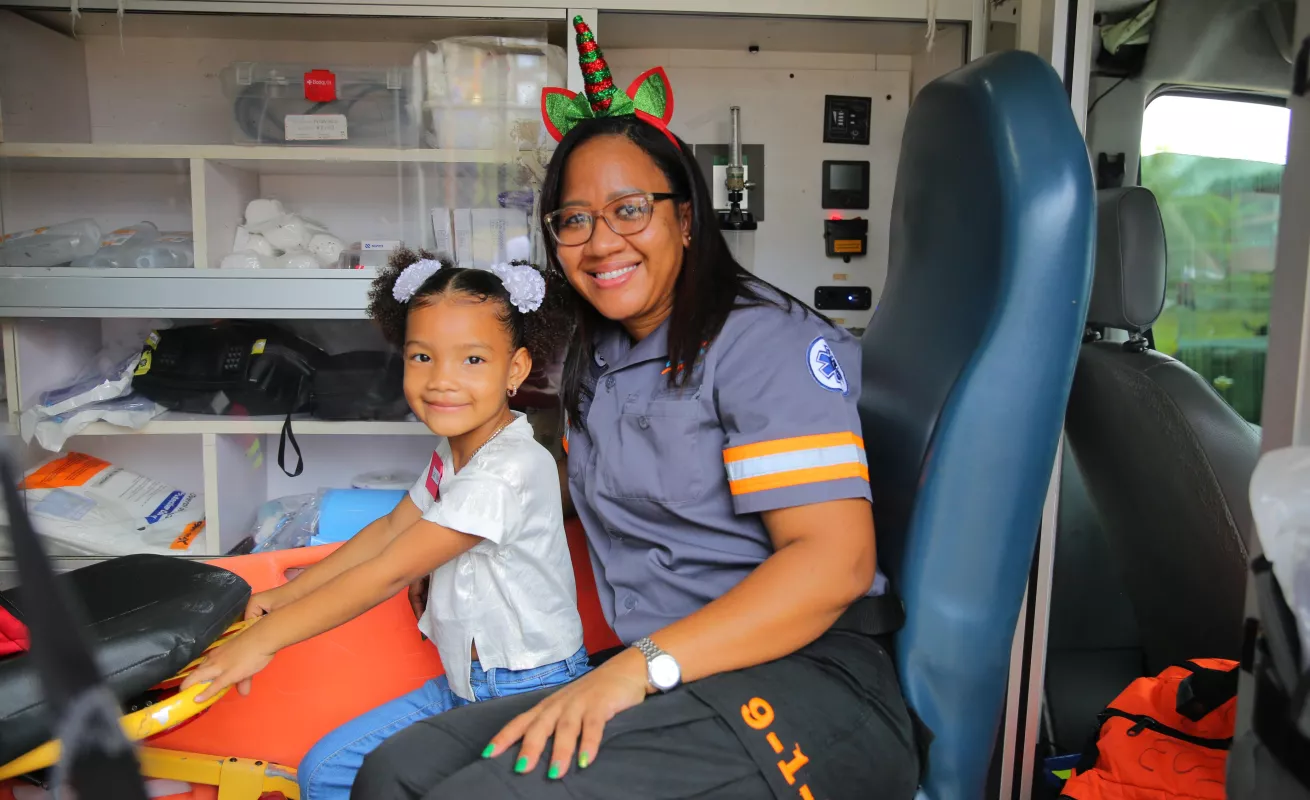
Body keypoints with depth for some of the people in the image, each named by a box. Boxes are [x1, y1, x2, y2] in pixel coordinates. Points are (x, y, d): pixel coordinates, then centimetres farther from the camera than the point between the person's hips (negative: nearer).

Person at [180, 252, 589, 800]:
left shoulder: (508, 471, -26)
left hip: (530, 693, -8)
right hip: (464, 683, 8)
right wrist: (287, 595, 11)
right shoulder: (454, 451, 5)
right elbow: (389, 530, 15)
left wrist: (264, 639, -15)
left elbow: (391, 572, -23)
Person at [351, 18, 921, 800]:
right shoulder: (596, 358, 16)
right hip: (660, 691, 7)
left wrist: (641, 666, -25)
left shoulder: (766, 342, -9)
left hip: (803, 686, -7)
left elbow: (835, 559, -19)